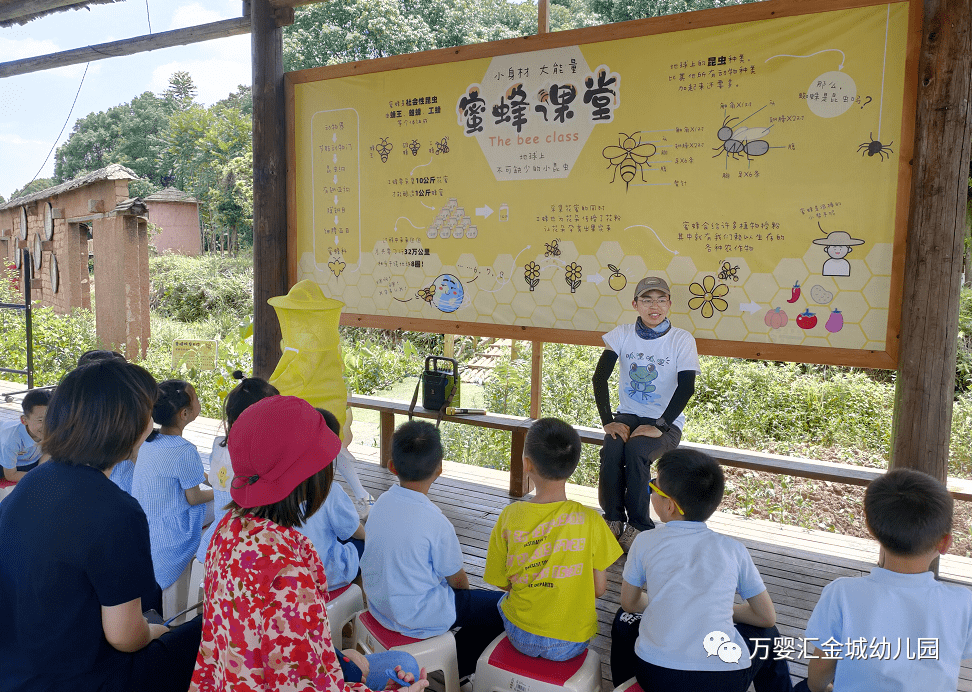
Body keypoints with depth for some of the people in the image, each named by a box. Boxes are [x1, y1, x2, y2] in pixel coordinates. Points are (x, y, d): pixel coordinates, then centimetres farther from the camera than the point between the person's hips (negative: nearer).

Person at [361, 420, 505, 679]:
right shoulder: (435, 522, -26)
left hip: (379, 606, 8)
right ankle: (456, 669, 19)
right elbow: (457, 579, -13)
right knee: (501, 605, 4)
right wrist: (464, 588, 11)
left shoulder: (381, 503, -6)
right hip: (417, 618, -7)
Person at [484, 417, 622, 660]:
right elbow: (599, 589, -7)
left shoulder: (510, 517, -15)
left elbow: (502, 583, -3)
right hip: (571, 644, 0)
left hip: (520, 637, 1)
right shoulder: (589, 520, -17)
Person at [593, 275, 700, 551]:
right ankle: (613, 520, -12)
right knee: (612, 449, -29)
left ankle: (638, 526, -15)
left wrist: (658, 427, -26)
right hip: (628, 415, 3)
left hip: (666, 422, -2)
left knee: (635, 451, -31)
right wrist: (608, 421, -18)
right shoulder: (622, 334, 1)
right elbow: (600, 377, -7)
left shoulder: (682, 340, -7)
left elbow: (686, 388, -16)